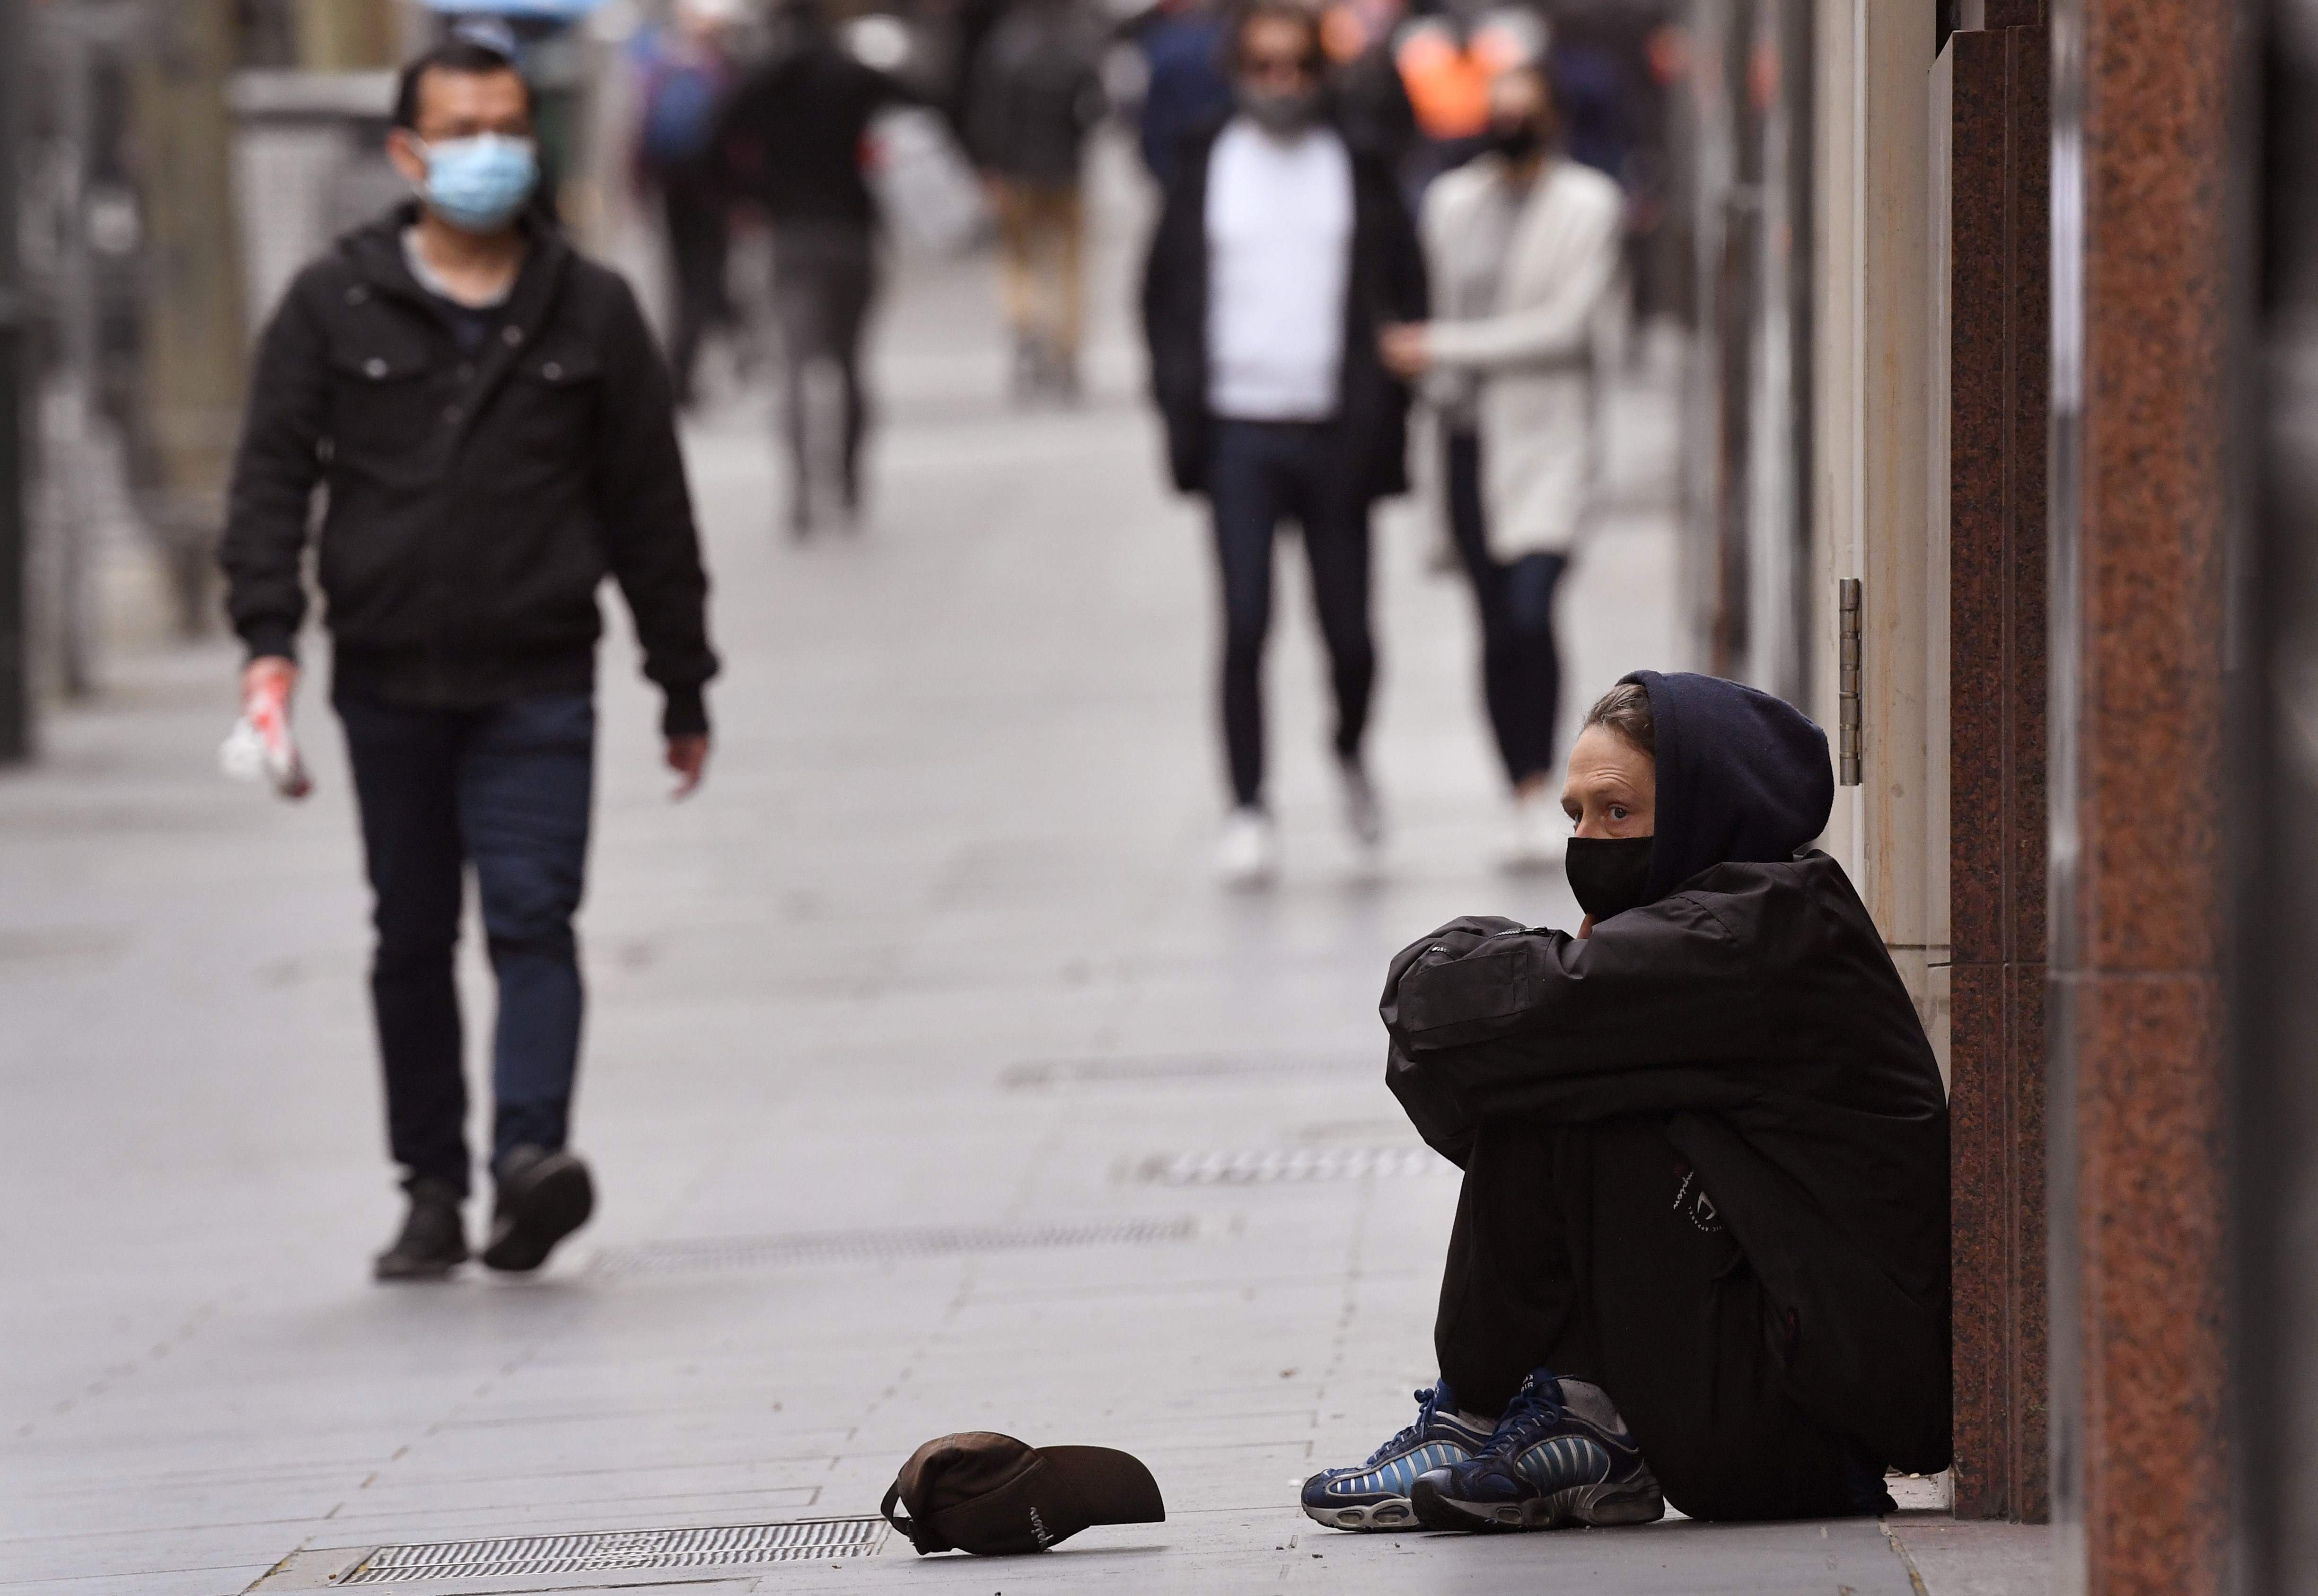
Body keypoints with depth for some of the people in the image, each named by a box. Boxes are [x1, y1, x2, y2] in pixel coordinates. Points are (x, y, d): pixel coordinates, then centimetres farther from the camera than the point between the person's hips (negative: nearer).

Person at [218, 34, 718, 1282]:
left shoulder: (590, 312, 6)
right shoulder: (333, 305, 4)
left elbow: (649, 508, 10)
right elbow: (273, 473, 1)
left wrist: (684, 689, 10)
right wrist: (268, 635, -13)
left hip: (538, 681, -1)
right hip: (389, 683, 1)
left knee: (533, 917, -14)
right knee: (413, 940, 7)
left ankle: (531, 1153, -23)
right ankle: (432, 1190, 13)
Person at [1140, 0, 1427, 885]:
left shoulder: (1358, 170, 4)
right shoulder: (1205, 168, 6)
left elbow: (1406, 289, 8)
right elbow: (1163, 293, 11)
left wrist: (1386, 405, -1)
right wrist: (1181, 398, 1)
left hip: (1334, 436, 0)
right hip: (1239, 435, 0)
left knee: (1349, 630, 5)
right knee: (1245, 627, -5)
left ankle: (1349, 754, 34)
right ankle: (1246, 808, 1)